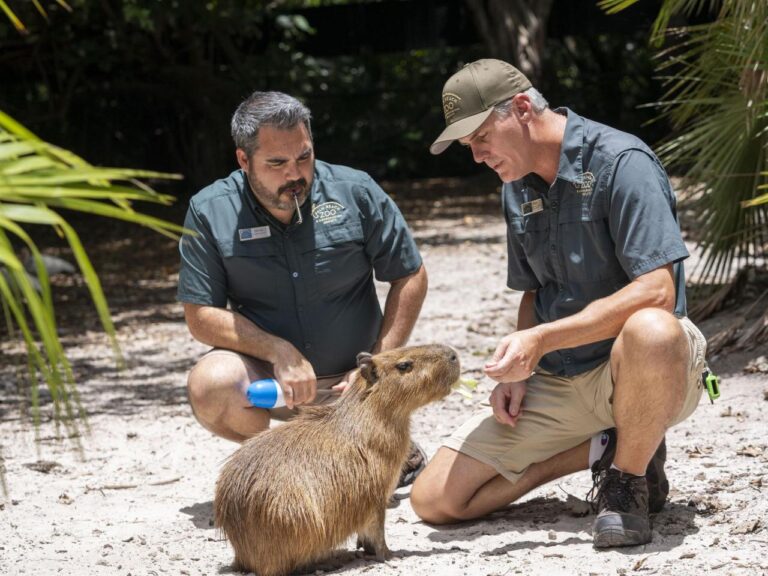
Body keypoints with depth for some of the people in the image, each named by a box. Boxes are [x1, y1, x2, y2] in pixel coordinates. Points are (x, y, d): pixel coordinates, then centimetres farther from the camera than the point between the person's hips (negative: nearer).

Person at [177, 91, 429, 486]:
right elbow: (200, 315, -9)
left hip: (350, 379, 1)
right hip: (267, 378, 0)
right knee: (211, 384, -32)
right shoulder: (209, 212, -7)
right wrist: (279, 352, -23)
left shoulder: (356, 193, -6)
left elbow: (410, 278, 1)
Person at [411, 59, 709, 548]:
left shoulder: (621, 163, -15)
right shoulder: (517, 188, 10)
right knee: (434, 499, -6)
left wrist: (541, 340, -26)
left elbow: (656, 291, -25)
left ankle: (628, 478, -15)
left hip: (639, 366, -7)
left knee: (649, 331, -44)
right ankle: (605, 446, 7)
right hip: (559, 379, 7)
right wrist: (519, 368, 0)